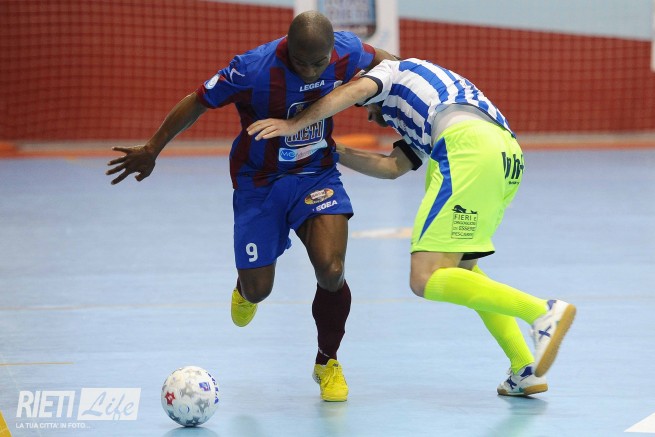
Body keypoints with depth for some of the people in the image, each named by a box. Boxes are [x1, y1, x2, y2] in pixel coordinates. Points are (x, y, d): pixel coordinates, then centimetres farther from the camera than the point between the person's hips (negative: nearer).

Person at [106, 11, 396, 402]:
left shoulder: (347, 52, -19)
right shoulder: (253, 69, -29)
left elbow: (378, 58, 7)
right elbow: (198, 103, -14)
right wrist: (152, 149, -6)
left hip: (317, 172, 1)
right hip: (260, 180, -1)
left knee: (331, 269, -20)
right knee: (258, 291, 3)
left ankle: (327, 362, 8)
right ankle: (246, 285, 47)